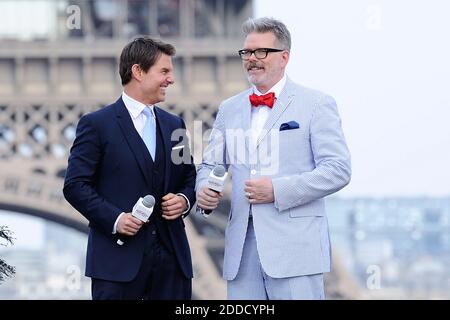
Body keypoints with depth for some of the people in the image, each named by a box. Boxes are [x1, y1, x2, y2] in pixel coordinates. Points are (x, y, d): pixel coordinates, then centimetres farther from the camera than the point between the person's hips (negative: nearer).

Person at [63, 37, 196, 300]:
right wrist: (114, 218, -16)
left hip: (172, 258, 5)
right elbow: (75, 185, -5)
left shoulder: (174, 125, 16)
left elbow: (190, 177, 22)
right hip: (118, 258, -5)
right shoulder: (97, 124, -1)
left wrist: (185, 200, 0)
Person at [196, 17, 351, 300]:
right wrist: (204, 190, -4)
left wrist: (278, 190, -16)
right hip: (242, 247, 5)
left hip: (294, 246, -4)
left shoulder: (317, 105, 1)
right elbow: (211, 164, 20)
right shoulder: (230, 109, 17)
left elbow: (338, 169, -7)